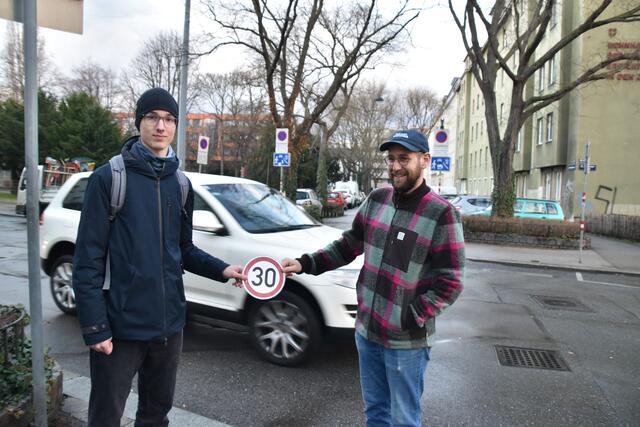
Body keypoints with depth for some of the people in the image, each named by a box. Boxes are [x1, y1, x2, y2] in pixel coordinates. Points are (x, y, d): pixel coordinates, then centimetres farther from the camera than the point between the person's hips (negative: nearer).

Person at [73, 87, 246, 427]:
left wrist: (221, 270, -2)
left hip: (168, 322, 5)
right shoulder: (108, 178, -9)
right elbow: (88, 259, -10)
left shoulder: (180, 184, 7)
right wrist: (95, 326, -14)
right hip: (120, 324, -4)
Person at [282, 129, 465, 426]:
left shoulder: (441, 214, -15)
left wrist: (410, 319, -21)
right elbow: (349, 244, 10)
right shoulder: (376, 200, 1)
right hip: (366, 331, 5)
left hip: (406, 340, -5)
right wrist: (306, 263, -1)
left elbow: (450, 283, -14)